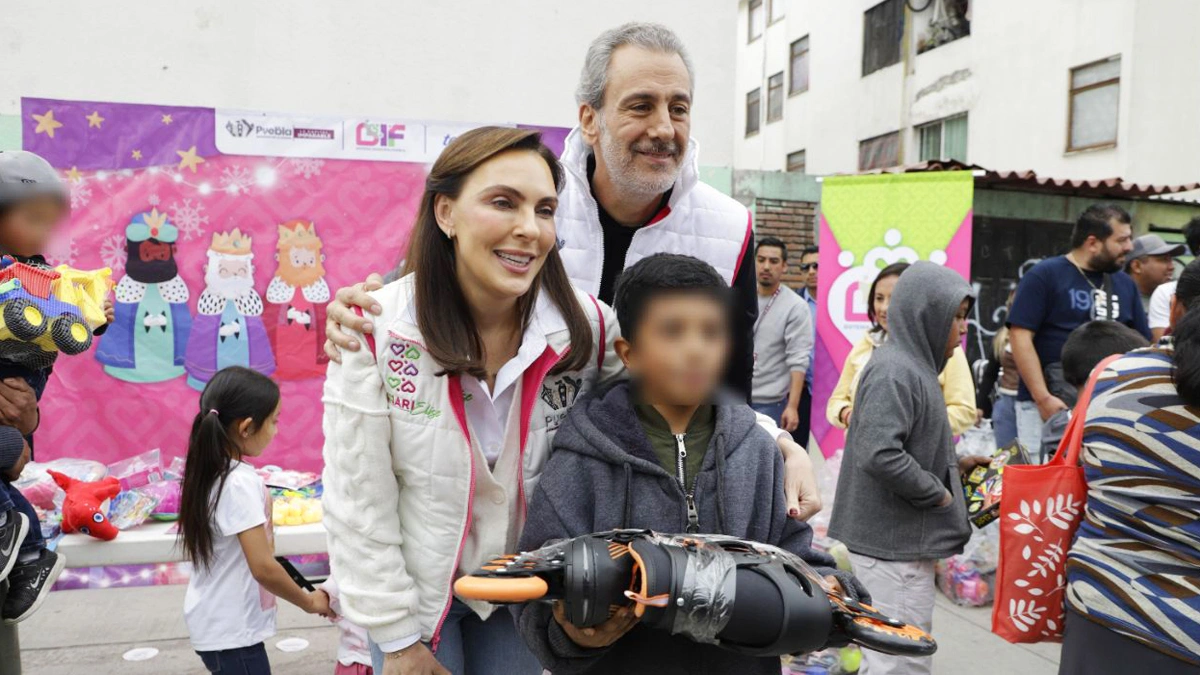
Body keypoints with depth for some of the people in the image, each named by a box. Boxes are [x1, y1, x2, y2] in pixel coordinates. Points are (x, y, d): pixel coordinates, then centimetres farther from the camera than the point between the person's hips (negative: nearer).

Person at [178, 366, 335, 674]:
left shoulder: (209, 473, 2)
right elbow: (264, 568, -24)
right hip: (232, 628, -9)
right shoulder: (241, 482, -24)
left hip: (213, 622, 9)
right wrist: (310, 602, -11)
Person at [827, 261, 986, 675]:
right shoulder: (894, 371, -19)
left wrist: (954, 464, 8)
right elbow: (880, 455, -29)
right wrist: (939, 495, -17)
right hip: (892, 544, -10)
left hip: (901, 538, 10)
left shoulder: (913, 365, 11)